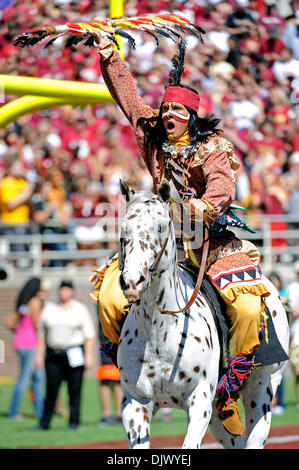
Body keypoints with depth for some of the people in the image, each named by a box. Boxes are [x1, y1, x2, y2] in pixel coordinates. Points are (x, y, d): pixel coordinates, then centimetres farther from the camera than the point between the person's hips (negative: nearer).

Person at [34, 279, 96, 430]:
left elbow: (89, 334, 2)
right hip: (53, 354, 2)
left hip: (74, 354, -2)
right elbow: (42, 333, 15)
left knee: (74, 390, -2)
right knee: (51, 390, 0)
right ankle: (45, 422, 4)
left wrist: (89, 355, -7)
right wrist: (39, 354, 8)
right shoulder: (49, 308, 12)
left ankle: (74, 422, 5)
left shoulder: (80, 309, 5)